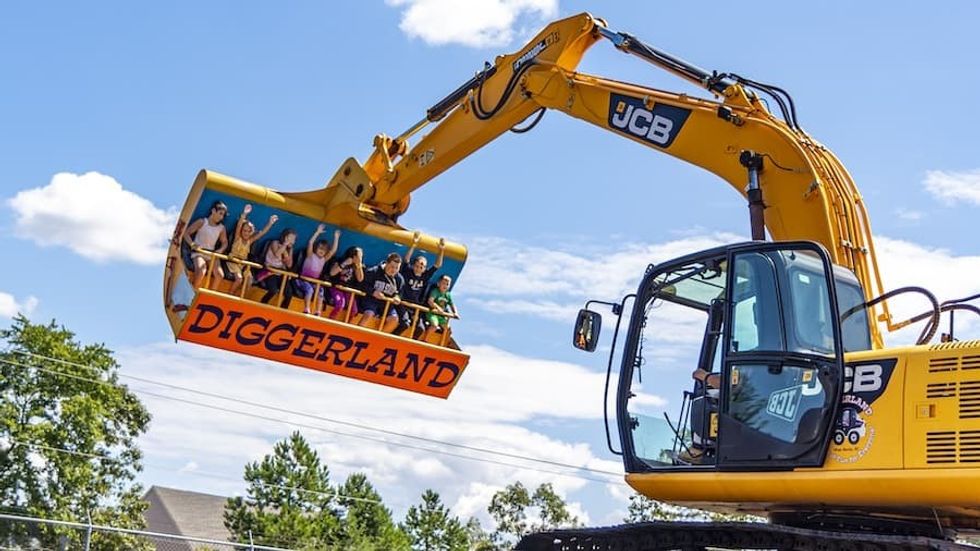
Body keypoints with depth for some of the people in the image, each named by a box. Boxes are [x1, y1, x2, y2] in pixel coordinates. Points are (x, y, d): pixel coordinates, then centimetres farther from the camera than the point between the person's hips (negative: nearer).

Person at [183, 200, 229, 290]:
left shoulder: (221, 228, 7)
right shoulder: (201, 222, -3)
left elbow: (225, 242, 18)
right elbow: (186, 233, -4)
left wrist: (220, 250, -4)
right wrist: (192, 244, -22)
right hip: (198, 252, -5)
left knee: (220, 275, -21)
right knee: (201, 272, -35)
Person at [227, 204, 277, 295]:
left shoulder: (250, 241, 3)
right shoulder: (238, 238, -8)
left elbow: (262, 233, 0)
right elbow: (238, 226, -24)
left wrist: (270, 223, -11)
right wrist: (244, 214, -39)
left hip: (243, 263, 5)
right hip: (233, 261, -5)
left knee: (249, 278, -16)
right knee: (239, 278, -24)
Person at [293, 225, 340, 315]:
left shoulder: (324, 259, 11)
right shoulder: (311, 255, -1)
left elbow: (333, 250, 3)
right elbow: (310, 243, -16)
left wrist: (336, 238, -2)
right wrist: (318, 232, -18)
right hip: (304, 279, -4)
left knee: (321, 291, -24)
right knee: (309, 289, -33)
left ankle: (317, 312, -24)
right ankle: (306, 310, -31)